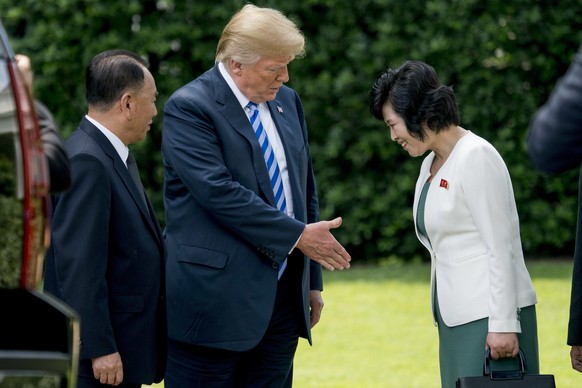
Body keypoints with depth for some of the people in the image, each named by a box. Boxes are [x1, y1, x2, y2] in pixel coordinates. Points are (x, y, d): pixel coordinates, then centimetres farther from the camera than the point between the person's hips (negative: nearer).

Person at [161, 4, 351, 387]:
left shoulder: (287, 102, 13)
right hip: (215, 296, -7)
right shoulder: (189, 107, -11)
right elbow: (219, 192, -21)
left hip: (283, 295, 7)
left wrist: (313, 280, 17)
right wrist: (298, 235, -18)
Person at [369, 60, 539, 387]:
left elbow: (501, 247, -15)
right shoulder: (431, 165, 15)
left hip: (489, 315, -8)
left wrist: (503, 324, -18)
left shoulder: (476, 157, -11)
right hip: (456, 317, 8)